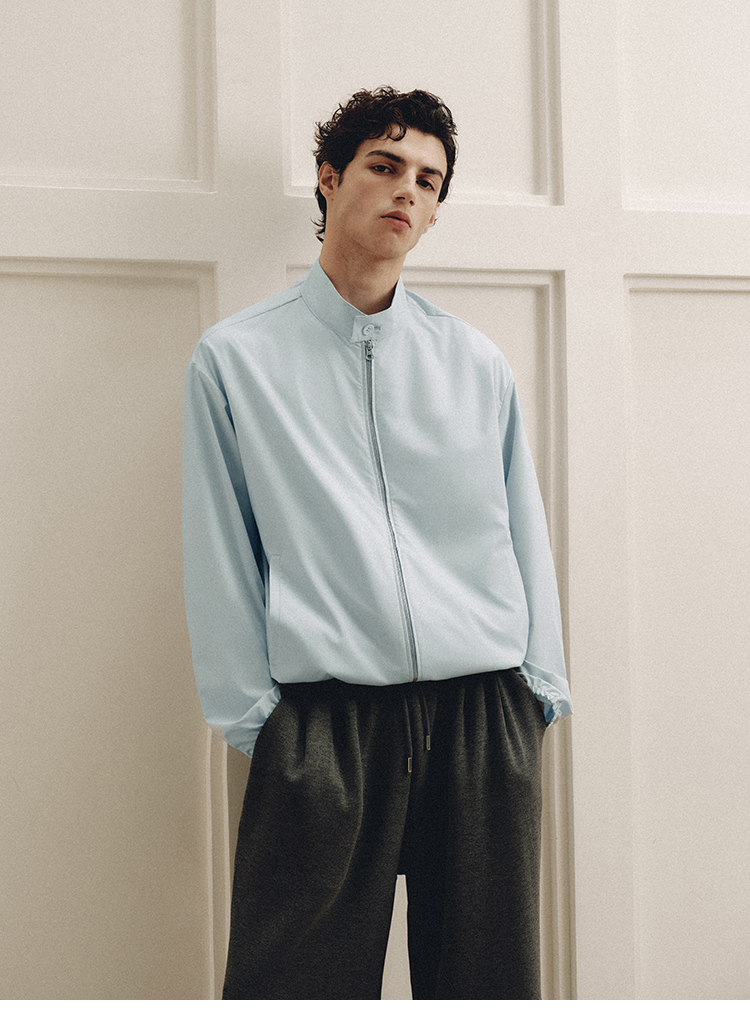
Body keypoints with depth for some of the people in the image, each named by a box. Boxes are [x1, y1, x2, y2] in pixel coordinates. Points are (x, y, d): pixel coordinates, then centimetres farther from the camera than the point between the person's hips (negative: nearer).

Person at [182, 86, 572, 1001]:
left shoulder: (478, 364, 15)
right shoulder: (235, 359, 7)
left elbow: (522, 533, 14)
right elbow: (220, 555, 4)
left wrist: (540, 686, 7)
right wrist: (248, 713, -1)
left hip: (485, 719, 3)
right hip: (322, 727, -2)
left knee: (488, 985, 6)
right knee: (299, 987, -1)